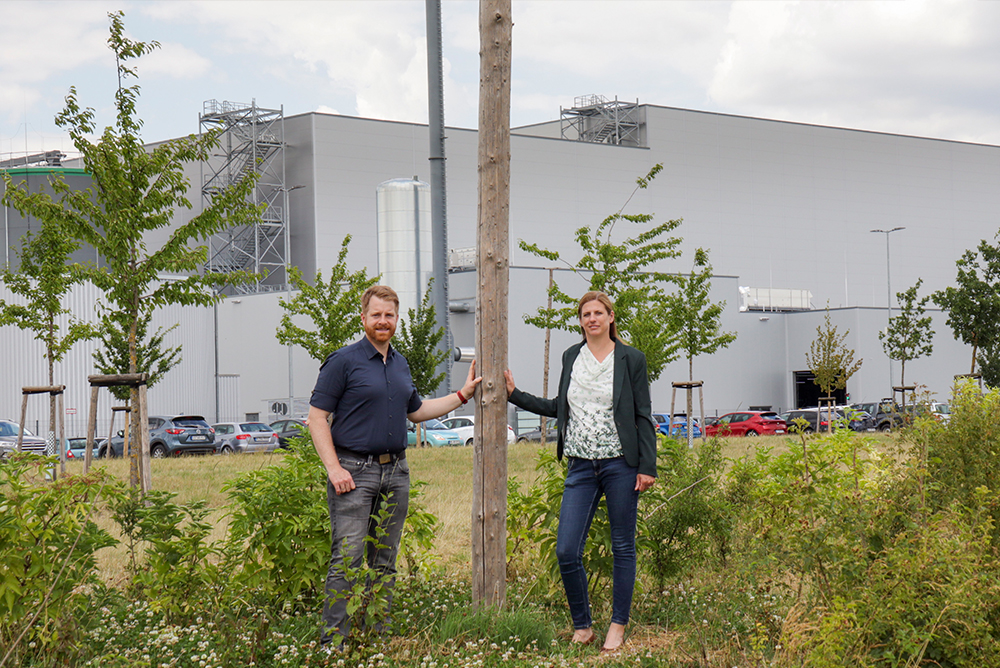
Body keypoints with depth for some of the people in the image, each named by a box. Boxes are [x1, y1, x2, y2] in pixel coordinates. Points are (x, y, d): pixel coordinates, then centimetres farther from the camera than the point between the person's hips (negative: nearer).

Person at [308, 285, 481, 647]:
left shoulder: (400, 364, 16)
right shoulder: (343, 361, -5)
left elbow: (416, 410, 29)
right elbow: (317, 418, -7)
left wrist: (462, 395, 25)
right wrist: (334, 468, -15)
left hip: (396, 472, 7)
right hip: (354, 472, -6)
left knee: (384, 563, 10)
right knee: (347, 560, -11)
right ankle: (332, 643, -8)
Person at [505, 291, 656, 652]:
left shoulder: (631, 359, 0)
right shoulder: (571, 357, 12)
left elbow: (643, 416, 0)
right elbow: (558, 407, 22)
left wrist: (647, 466, -6)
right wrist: (515, 395, 19)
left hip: (620, 463, -3)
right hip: (580, 466, 3)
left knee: (623, 548, 4)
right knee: (566, 551, -5)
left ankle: (618, 626, 16)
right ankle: (582, 626, 11)